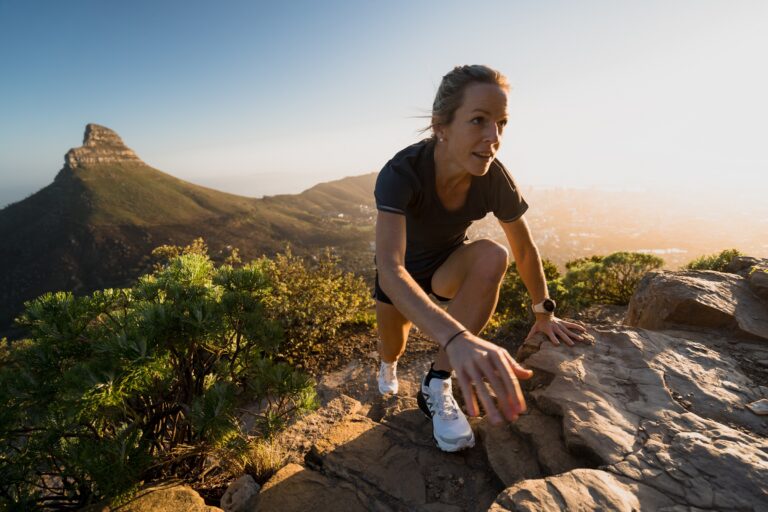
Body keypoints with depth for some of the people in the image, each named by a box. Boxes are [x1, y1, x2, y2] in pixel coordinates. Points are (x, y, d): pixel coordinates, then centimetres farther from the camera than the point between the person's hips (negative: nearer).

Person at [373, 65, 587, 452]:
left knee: (493, 256, -29)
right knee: (393, 350, 6)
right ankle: (388, 365, 50)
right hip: (401, 273, -1)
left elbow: (526, 250, -8)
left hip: (448, 267, 2)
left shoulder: (495, 179, -25)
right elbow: (390, 269, -49)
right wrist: (457, 338, -63)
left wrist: (544, 313, -4)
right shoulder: (401, 172, -35)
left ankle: (437, 384, -18)